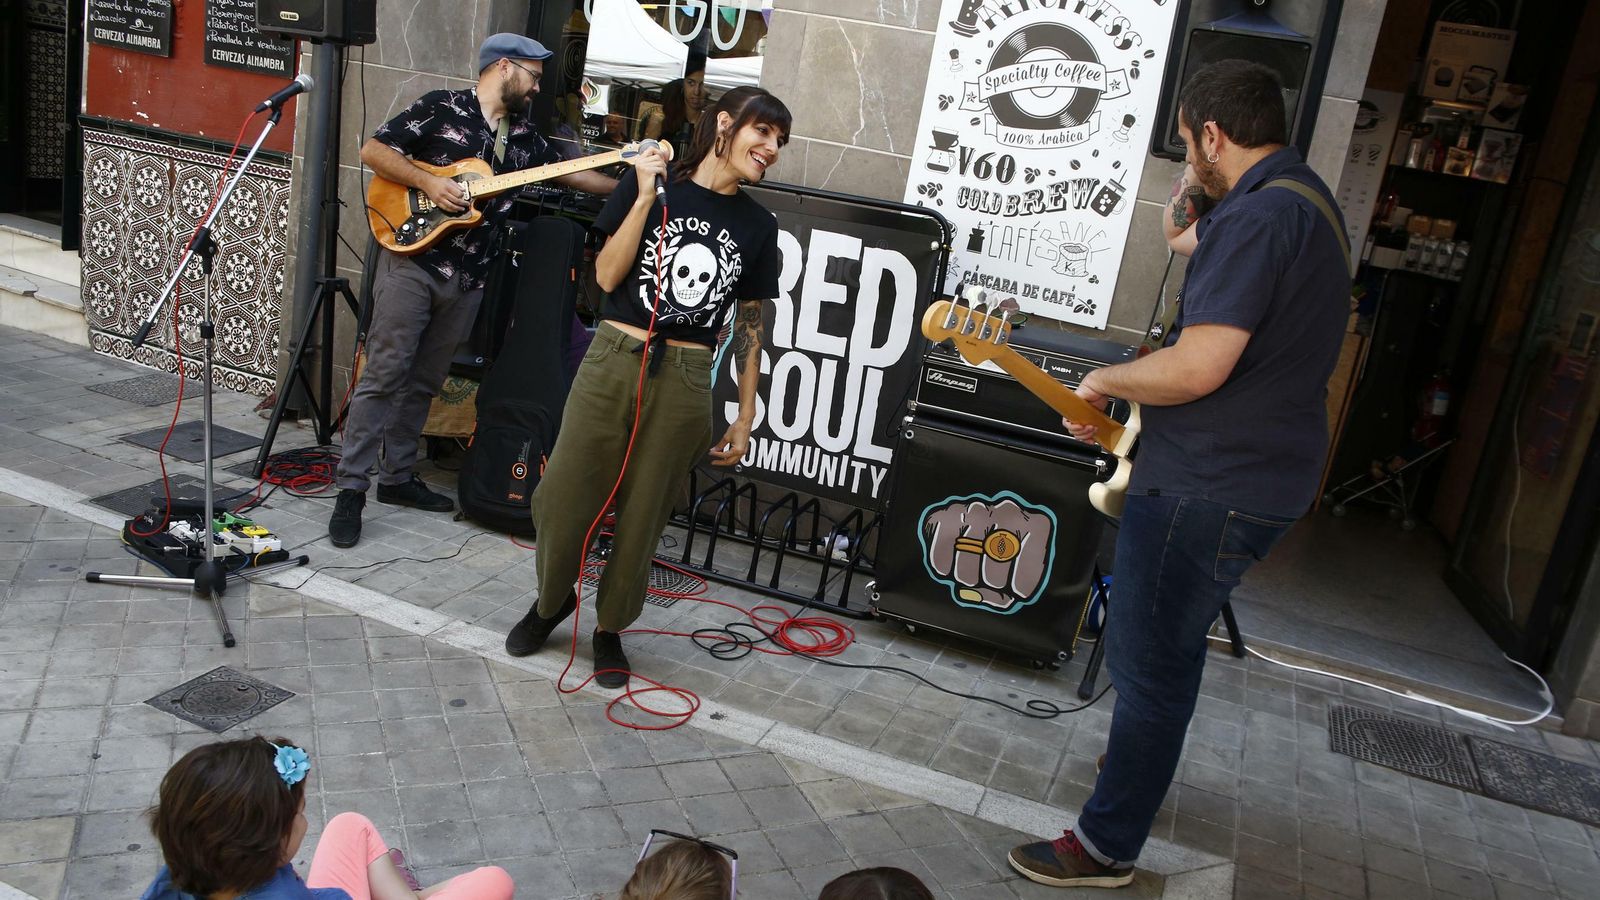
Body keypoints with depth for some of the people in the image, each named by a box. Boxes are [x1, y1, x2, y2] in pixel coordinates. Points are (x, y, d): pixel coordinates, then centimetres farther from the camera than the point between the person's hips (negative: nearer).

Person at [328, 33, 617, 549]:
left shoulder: (523, 137, 15)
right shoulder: (441, 108, -3)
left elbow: (572, 174, 20)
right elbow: (373, 150, -5)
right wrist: (427, 182, -15)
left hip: (467, 277, 6)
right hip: (412, 260, -6)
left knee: (423, 382, 12)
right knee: (383, 375, -8)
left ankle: (397, 477, 22)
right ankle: (351, 489, -4)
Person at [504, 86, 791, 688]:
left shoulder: (757, 226, 8)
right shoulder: (652, 182, 2)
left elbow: (749, 329, 10)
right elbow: (607, 275, -6)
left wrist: (745, 419, 9)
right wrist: (647, 196, -12)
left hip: (684, 383, 1)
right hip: (613, 363, -1)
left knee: (642, 517, 7)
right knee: (563, 498, 3)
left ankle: (610, 629, 29)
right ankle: (551, 601, 32)